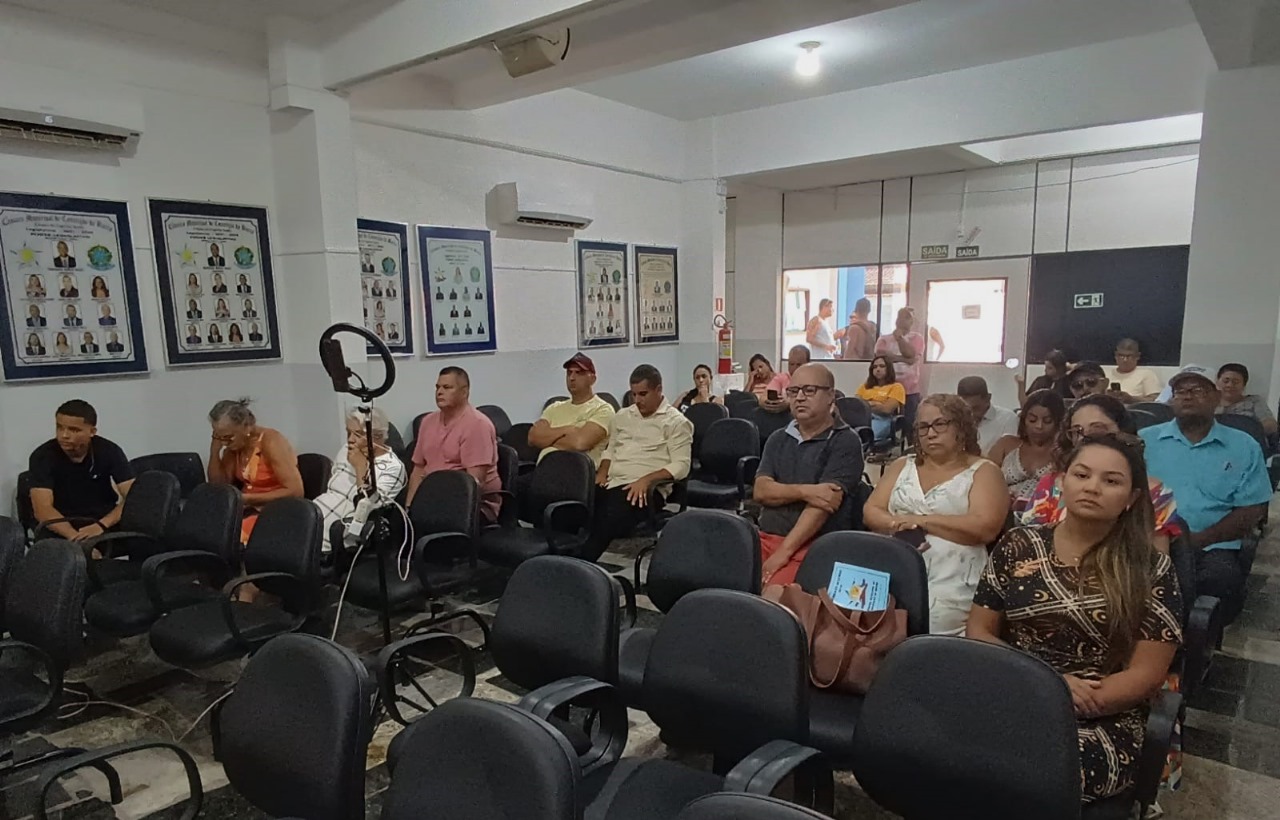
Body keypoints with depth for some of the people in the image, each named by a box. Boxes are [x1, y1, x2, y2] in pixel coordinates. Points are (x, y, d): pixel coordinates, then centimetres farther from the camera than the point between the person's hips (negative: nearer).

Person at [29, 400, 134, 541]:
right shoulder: (43, 456, -10)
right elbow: (43, 510, -20)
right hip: (61, 527, -1)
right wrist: (77, 539, -35)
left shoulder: (109, 451, -7)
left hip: (104, 522, 1)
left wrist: (102, 525, -31)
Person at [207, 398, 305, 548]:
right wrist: (215, 450, -6)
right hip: (247, 508, 7)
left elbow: (295, 491, -23)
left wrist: (247, 498, -24)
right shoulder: (234, 445, 4)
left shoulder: (271, 442, -17)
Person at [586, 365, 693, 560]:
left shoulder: (676, 422, 2)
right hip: (610, 482, 6)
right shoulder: (622, 415, 22)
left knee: (609, 520, -34)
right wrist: (602, 471, 7)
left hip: (640, 487, -6)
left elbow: (681, 465, -7)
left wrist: (646, 479, -20)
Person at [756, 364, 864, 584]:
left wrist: (784, 552, -20)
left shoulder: (845, 442, -2)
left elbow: (823, 503, -13)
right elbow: (760, 491, 3)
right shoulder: (778, 439, 16)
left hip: (816, 544, -5)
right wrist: (804, 492, -15)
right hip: (766, 537, 5)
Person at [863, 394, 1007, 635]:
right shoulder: (902, 466, 18)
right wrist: (899, 525, -10)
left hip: (950, 584, -3)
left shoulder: (983, 471, 7)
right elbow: (870, 513, 10)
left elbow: (985, 528, -8)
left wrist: (921, 520, -7)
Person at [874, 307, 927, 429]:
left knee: (909, 424, -2)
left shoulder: (917, 338, 8)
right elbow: (881, 355, -8)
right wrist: (904, 359, -11)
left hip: (910, 390, -1)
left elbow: (911, 355, -8)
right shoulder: (884, 339, 11)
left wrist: (899, 337, -8)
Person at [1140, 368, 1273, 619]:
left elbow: (1252, 510, 6)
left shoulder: (1243, 446, 13)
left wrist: (1199, 539, -9)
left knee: (1224, 580, -33)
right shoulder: (1145, 440, 14)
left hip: (1211, 547, 1)